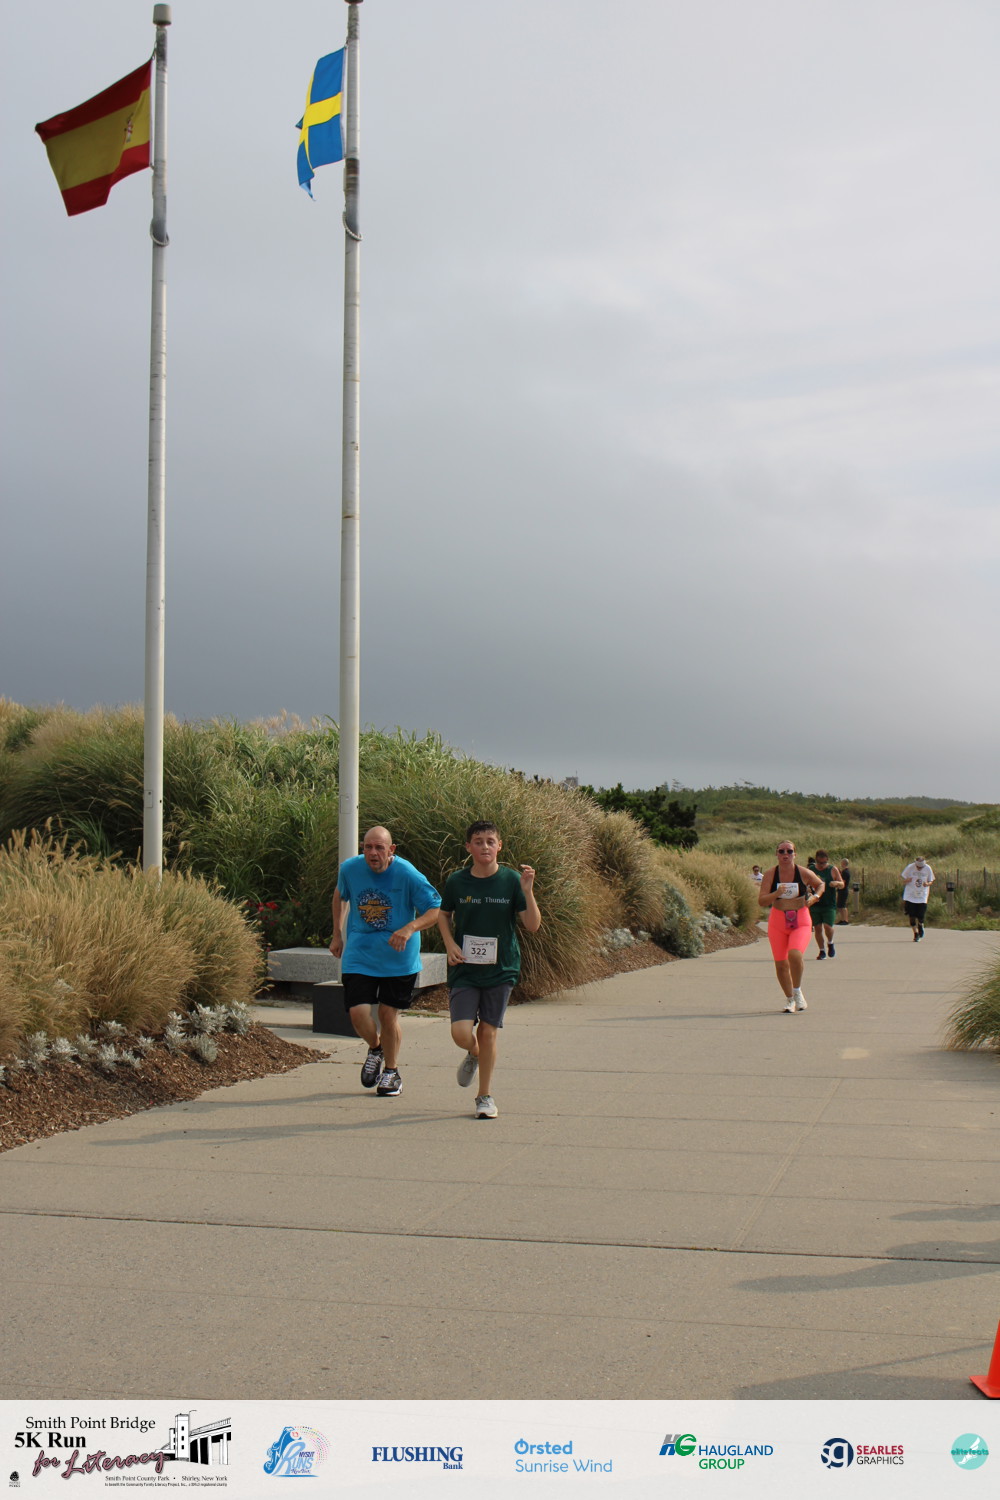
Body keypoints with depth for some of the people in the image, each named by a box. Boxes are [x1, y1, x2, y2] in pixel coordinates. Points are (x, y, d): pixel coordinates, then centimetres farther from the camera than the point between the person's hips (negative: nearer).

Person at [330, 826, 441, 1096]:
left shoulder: (408, 875, -16)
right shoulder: (350, 869, -6)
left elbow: (436, 910, -12)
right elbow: (339, 895, 17)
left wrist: (410, 928, -29)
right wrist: (337, 934, 17)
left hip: (398, 958, -2)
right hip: (359, 955, 2)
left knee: (388, 1015, 3)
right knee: (358, 1013, -9)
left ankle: (391, 1071, 28)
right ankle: (375, 1049, 26)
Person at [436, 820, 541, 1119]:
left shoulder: (511, 880, -5)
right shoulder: (457, 881, -2)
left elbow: (533, 925, -7)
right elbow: (444, 915, 16)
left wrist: (528, 891, -20)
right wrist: (450, 944, 0)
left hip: (500, 969, 0)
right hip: (464, 969, 1)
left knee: (488, 1031, 3)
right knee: (461, 1033, -10)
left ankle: (485, 1096, 21)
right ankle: (473, 1054, 28)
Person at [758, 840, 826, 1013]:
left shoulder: (804, 873, -5)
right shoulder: (770, 874, -6)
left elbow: (821, 885, 15)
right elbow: (761, 901, -11)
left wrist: (815, 897, -4)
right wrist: (777, 893, -27)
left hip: (801, 922, -2)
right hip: (777, 921, 2)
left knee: (795, 955, -25)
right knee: (780, 963, 4)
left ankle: (797, 991, 1)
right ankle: (789, 999, 27)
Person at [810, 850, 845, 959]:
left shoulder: (833, 870, 2)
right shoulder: (810, 870, 6)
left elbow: (842, 885, 3)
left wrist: (837, 883, -20)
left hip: (829, 905, -2)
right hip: (815, 904, 2)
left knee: (828, 926, -14)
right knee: (817, 928, 2)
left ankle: (830, 944, 15)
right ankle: (822, 951, 15)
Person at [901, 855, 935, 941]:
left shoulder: (928, 869, -5)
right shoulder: (910, 867, -8)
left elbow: (931, 881, 6)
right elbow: (902, 877, 1)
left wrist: (927, 884, -18)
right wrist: (906, 880, -22)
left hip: (922, 896, 0)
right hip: (910, 895, 0)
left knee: (921, 916, -5)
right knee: (912, 915, -2)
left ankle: (920, 926, 30)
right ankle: (916, 933, 13)